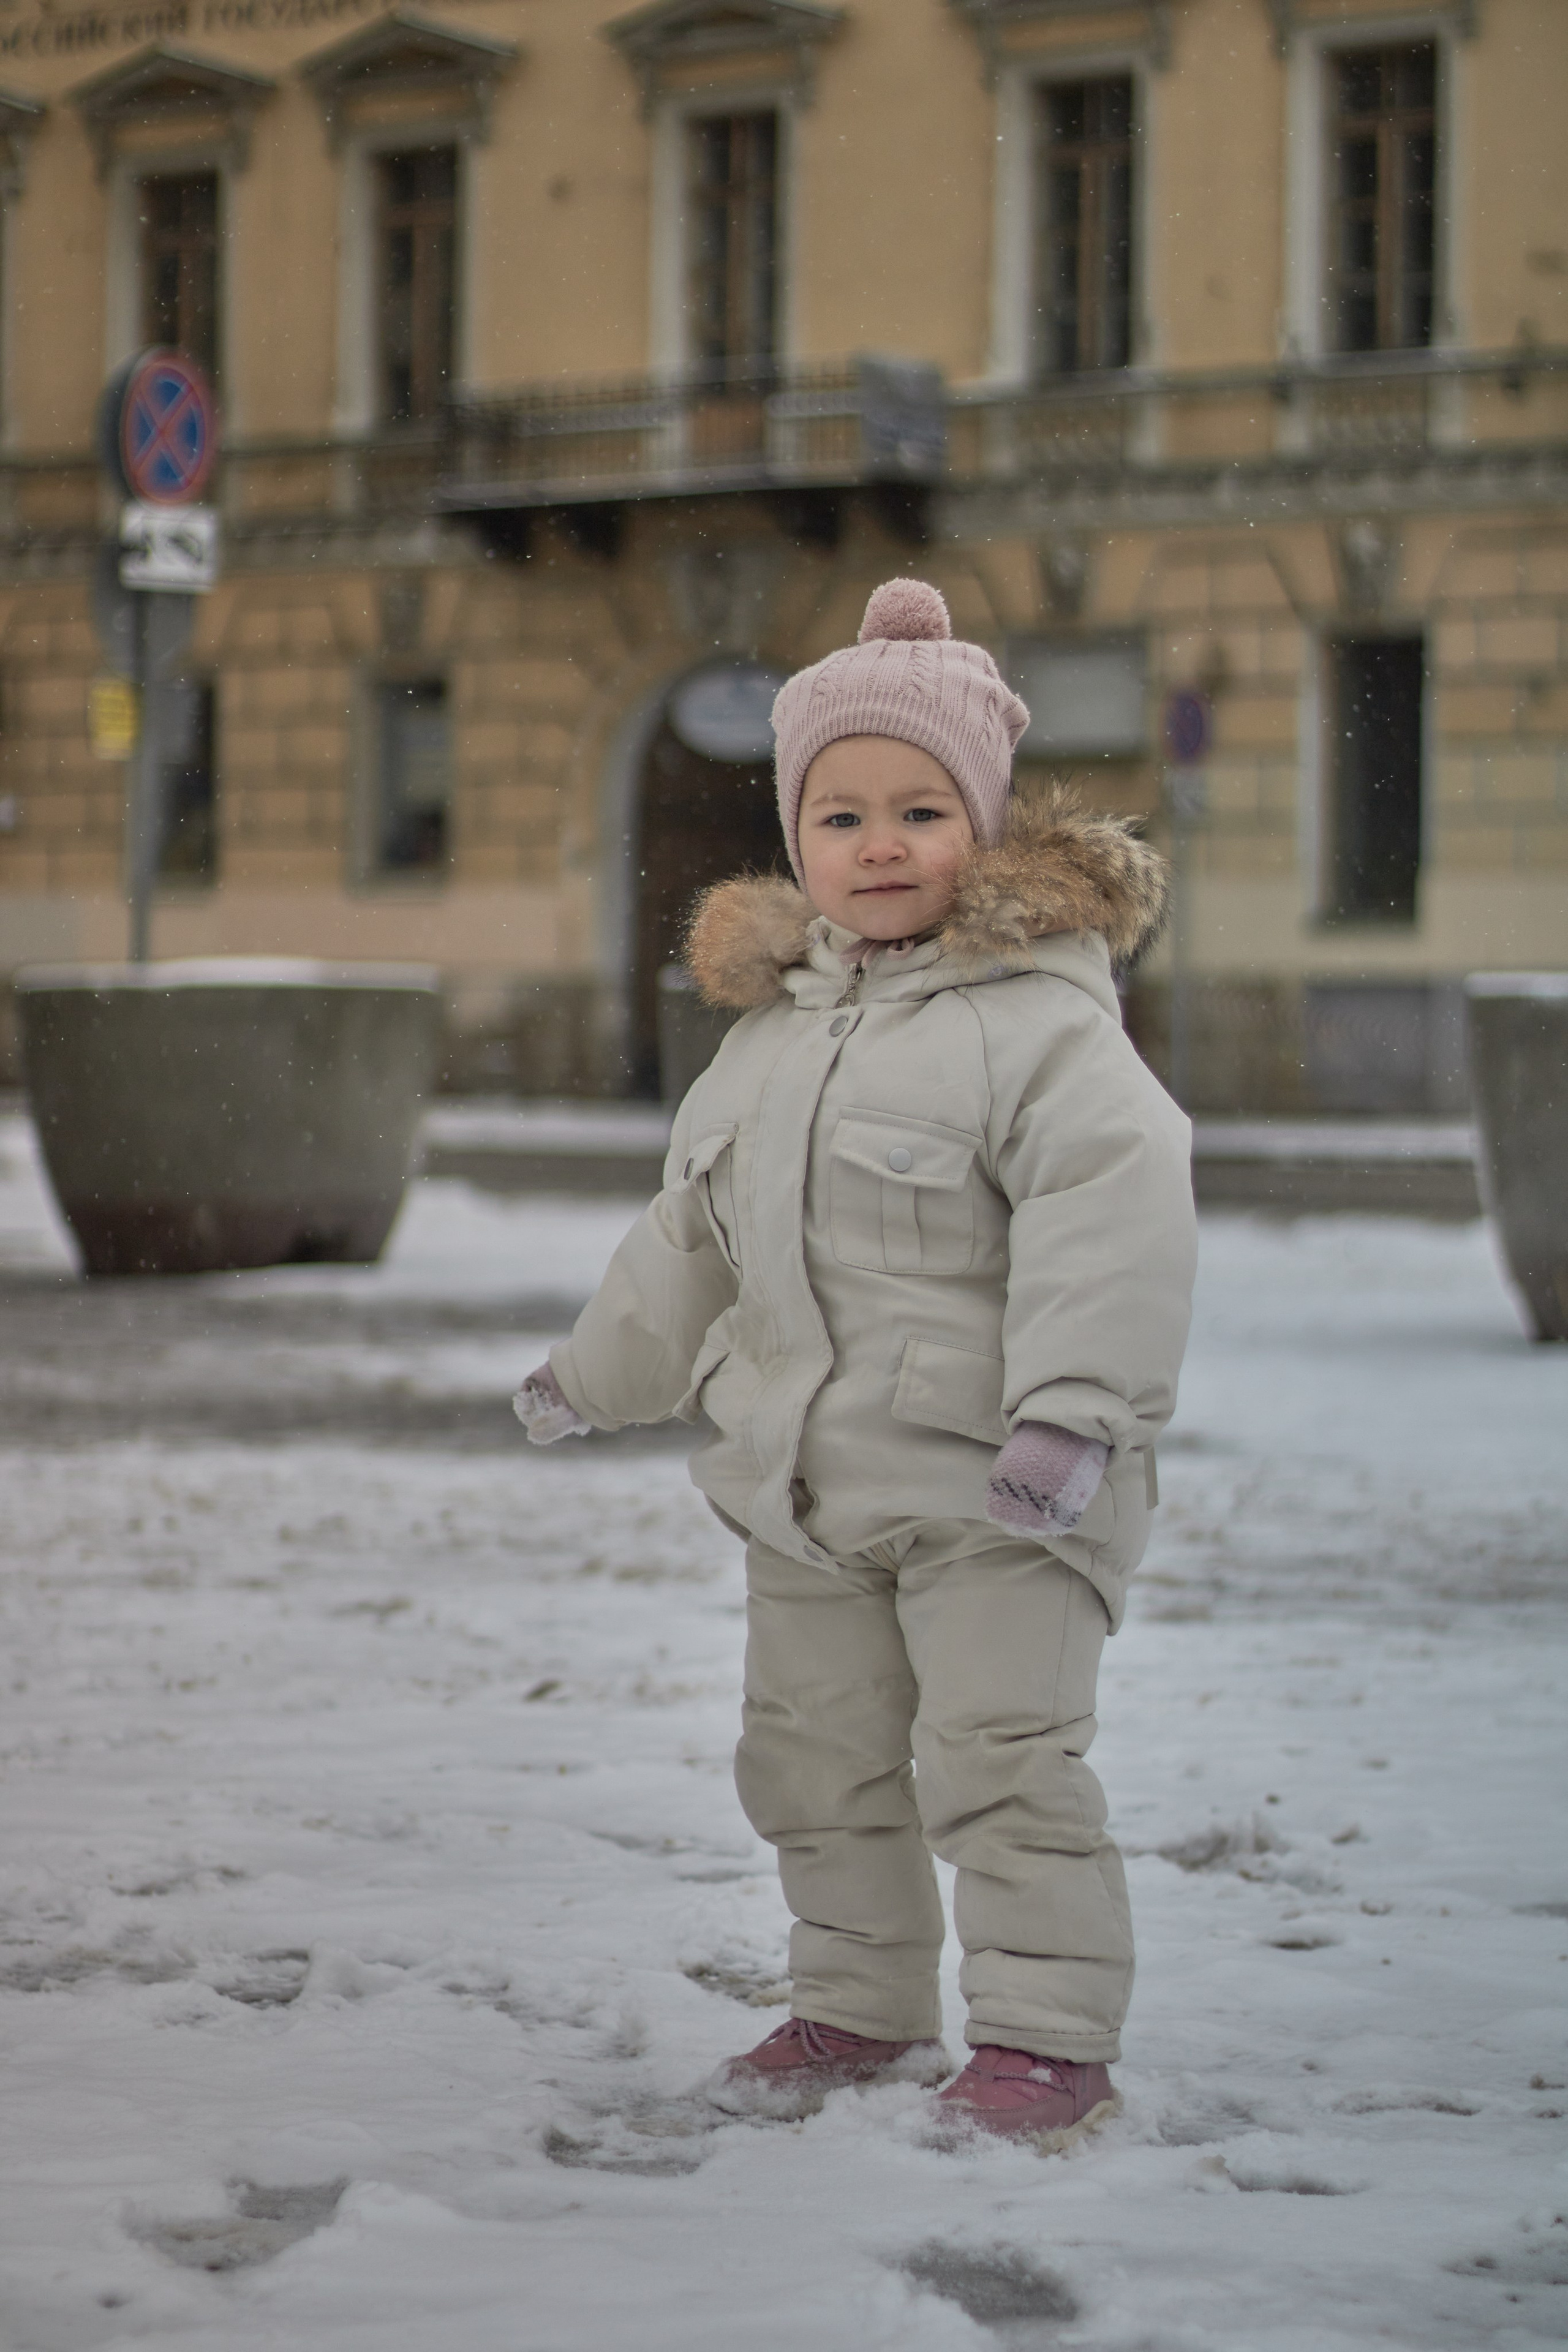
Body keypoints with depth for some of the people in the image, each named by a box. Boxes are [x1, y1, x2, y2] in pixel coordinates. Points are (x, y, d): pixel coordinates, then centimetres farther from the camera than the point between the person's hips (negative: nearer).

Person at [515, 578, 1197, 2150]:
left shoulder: (1036, 1011, -13)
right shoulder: (775, 1027, 12)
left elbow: (1112, 1205, -24)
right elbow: (695, 1230, 25)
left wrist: (1074, 1406, -33)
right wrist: (600, 1371, 32)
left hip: (990, 1485, -8)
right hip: (807, 1479, 8)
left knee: (999, 1758, -10)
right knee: (815, 1760, 15)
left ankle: (1046, 2037, 0)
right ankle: (861, 2008, 29)